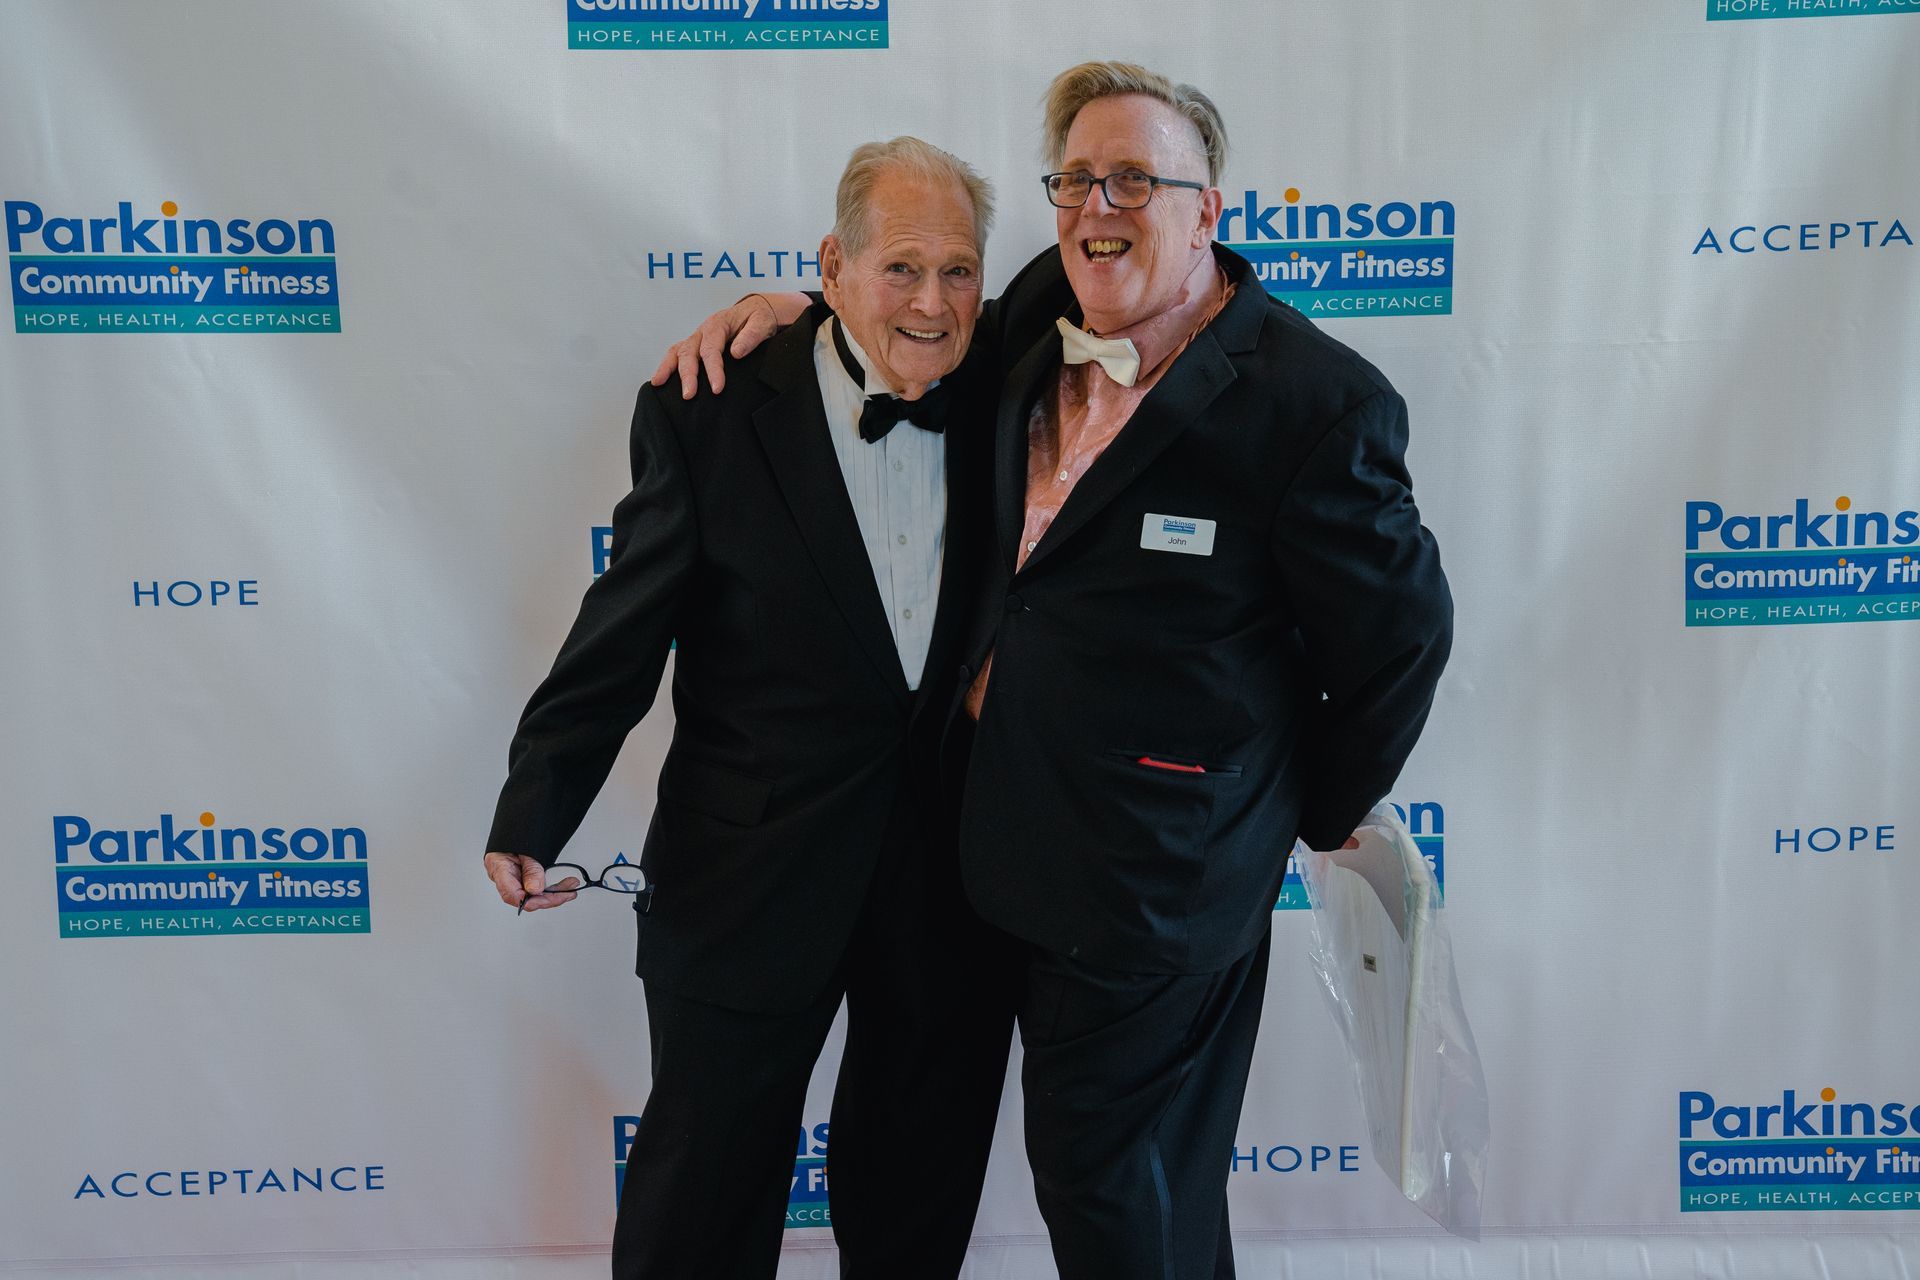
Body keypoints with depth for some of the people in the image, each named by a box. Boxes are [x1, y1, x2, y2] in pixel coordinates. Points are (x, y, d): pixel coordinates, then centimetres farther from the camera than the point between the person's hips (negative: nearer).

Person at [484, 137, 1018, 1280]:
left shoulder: (999, 401, -3)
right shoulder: (711, 416, -12)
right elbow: (625, 628, -9)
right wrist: (533, 816, -11)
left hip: (957, 865, 3)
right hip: (749, 873, -3)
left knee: (924, 1185, 23)